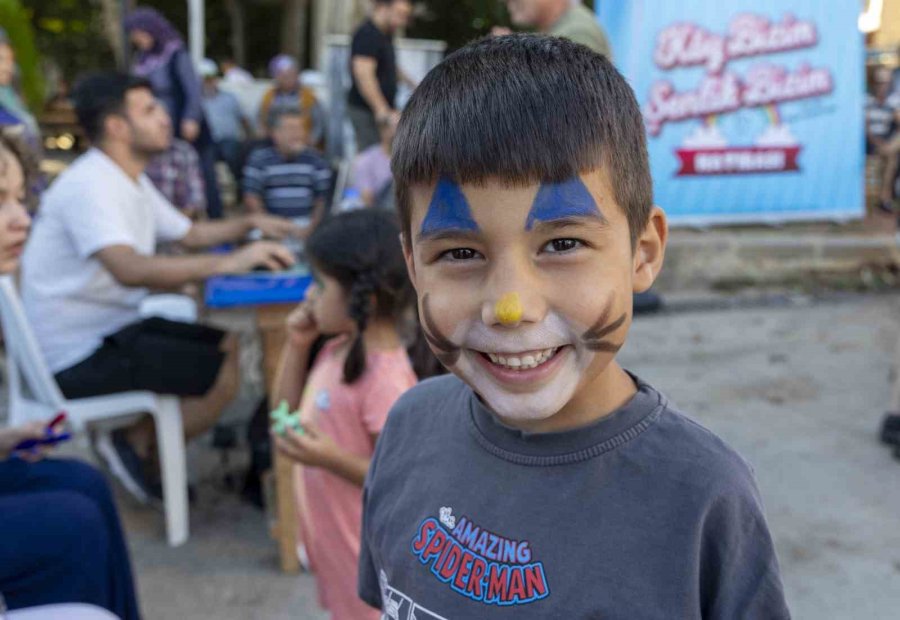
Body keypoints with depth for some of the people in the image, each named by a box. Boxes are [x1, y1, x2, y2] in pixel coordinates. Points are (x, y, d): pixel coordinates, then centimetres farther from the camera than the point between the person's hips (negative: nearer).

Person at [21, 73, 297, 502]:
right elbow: (129, 269, -38)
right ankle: (136, 447, 1)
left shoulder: (130, 182, 11)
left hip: (112, 329, 10)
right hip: (78, 359, -10)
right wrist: (227, 262, -42)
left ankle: (140, 443, 13)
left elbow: (190, 234, 24)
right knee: (226, 375, -18)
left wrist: (250, 224, 8)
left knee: (228, 346, 13)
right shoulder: (88, 185, -21)